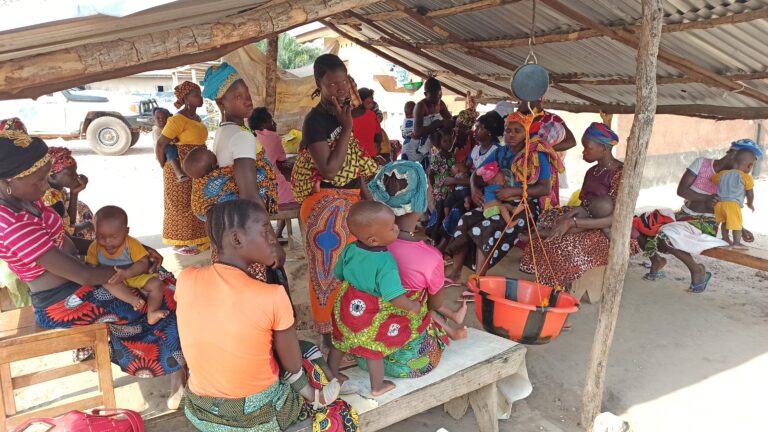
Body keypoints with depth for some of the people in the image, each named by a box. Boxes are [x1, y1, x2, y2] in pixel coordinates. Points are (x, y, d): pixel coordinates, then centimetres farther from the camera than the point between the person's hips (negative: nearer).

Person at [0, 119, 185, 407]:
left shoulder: (24, 201, -1)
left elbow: (67, 242, 9)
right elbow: (84, 276, -27)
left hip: (73, 285, 9)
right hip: (64, 303, -9)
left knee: (161, 284, 9)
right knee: (163, 303, -3)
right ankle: (178, 369, 19)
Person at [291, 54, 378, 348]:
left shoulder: (341, 114, 9)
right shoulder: (316, 120, -16)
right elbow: (329, 170, -25)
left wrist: (366, 195, 13)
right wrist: (346, 129, -21)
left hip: (348, 201, 9)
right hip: (326, 204, -8)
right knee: (330, 268, 2)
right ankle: (330, 333, 17)